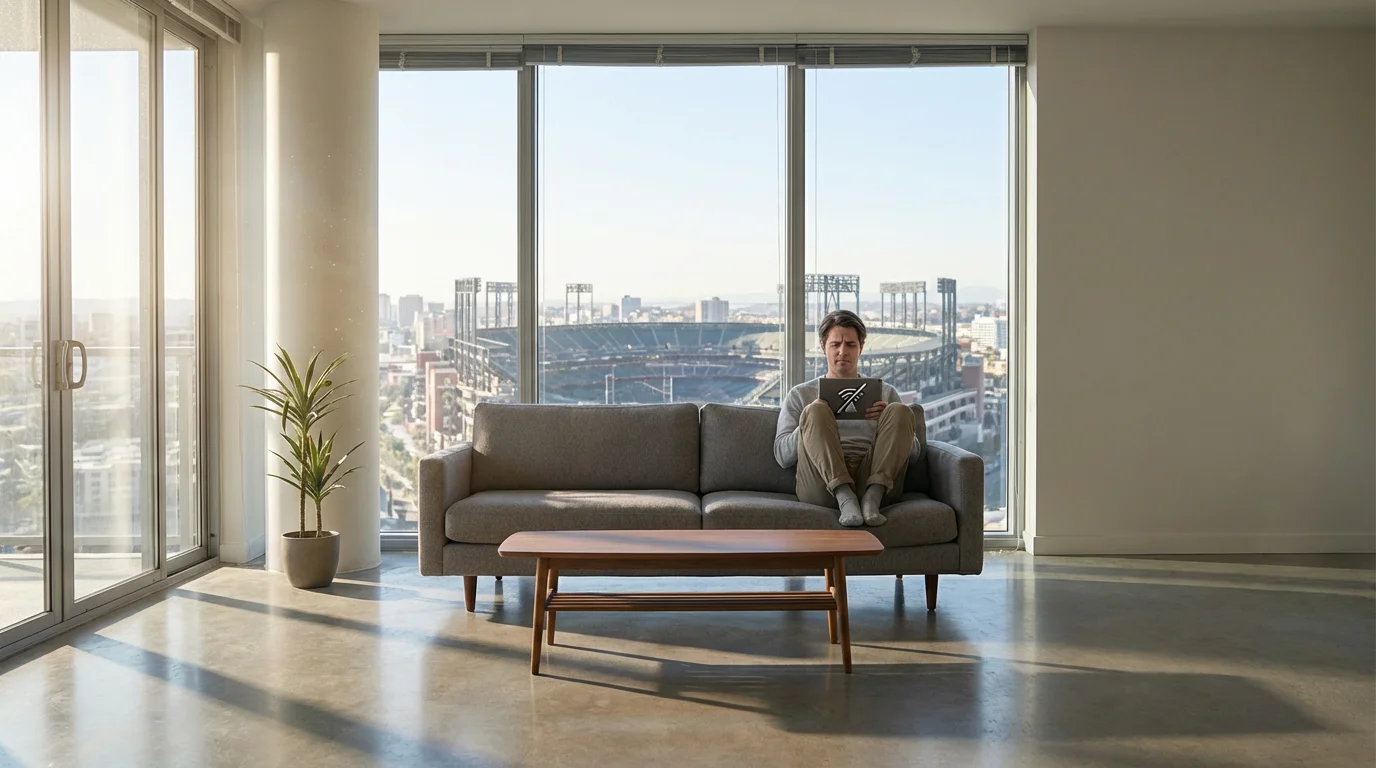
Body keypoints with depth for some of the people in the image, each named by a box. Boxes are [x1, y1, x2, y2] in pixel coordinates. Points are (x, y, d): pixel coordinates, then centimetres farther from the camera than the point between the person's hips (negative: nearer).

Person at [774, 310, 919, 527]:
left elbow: (911, 451, 18)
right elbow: (782, 456, 11)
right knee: (815, 412, -24)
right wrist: (811, 419, -7)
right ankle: (845, 498, -40)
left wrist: (890, 421, -3)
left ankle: (873, 496, -36)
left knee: (901, 412, -19)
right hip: (822, 485, -1)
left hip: (875, 478, 1)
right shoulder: (800, 394, 23)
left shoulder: (885, 392, 27)